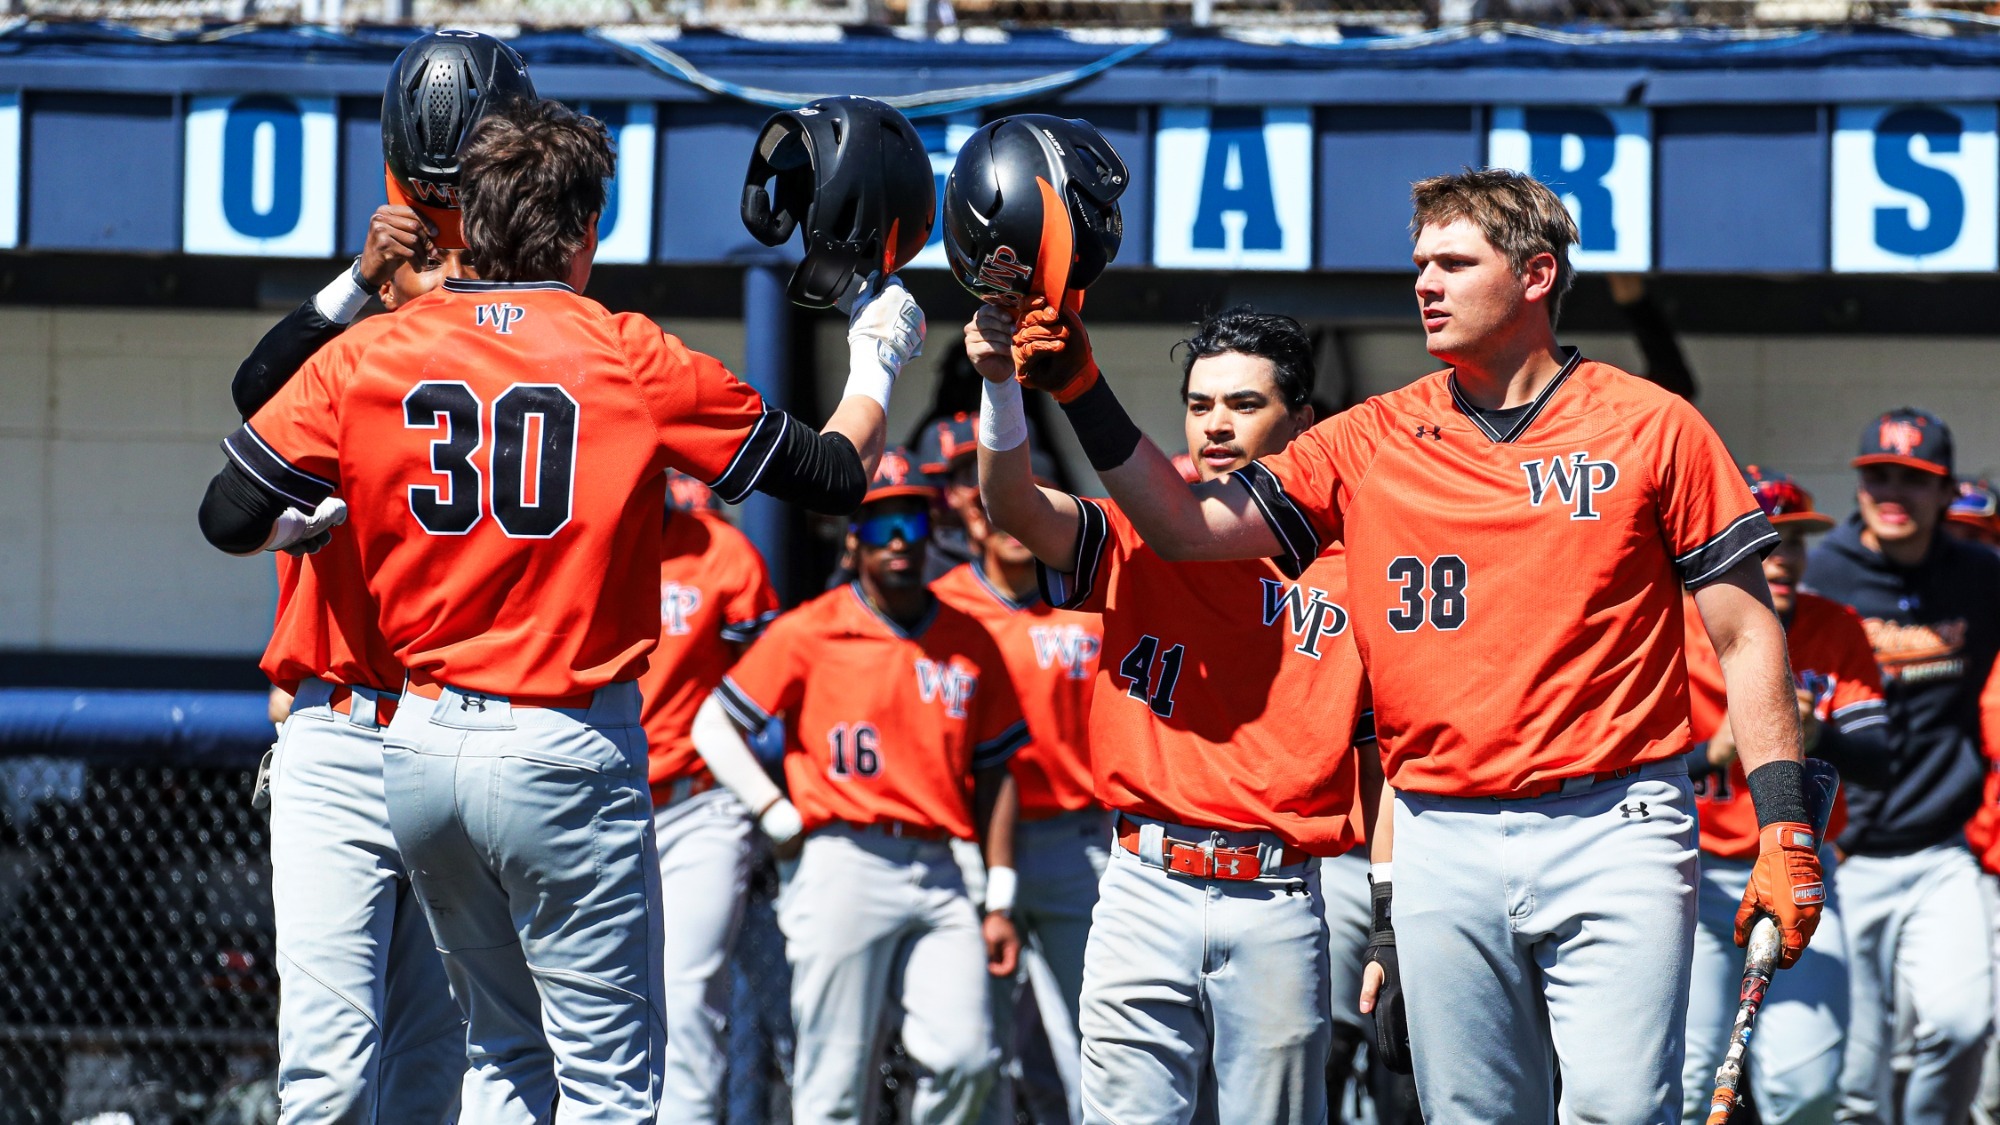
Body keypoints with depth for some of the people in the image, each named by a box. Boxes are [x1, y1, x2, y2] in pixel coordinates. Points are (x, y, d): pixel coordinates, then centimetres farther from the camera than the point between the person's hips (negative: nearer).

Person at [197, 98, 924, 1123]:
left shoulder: (369, 355, 1)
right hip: (566, 756, -4)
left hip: (421, 750, 4)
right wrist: (874, 365, 22)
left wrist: (324, 524, 21)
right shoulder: (632, 360, -6)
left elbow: (230, 516, 0)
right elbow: (834, 477, 2)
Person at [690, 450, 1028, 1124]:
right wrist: (781, 820, -3)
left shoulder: (970, 642, 13)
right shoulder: (808, 633, 1)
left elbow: (993, 775, 16)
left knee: (965, 1058, -9)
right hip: (844, 866, -3)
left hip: (939, 877, 3)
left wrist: (999, 903, 11)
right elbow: (713, 727, 4)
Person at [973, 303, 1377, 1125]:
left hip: (1278, 906, 0)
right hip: (1147, 894, 0)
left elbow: (1378, 755, 7)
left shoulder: (1343, 572, 6)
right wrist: (1001, 385, -30)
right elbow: (1015, 506, -11)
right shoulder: (1138, 542, 8)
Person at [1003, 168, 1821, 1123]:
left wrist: (1784, 826, -4)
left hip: (1613, 832, -3)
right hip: (1444, 845, 3)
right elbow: (1186, 527, 8)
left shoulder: (1649, 428, 3)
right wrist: (1084, 398, -3)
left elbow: (1745, 635, 3)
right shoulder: (1372, 443, 11)